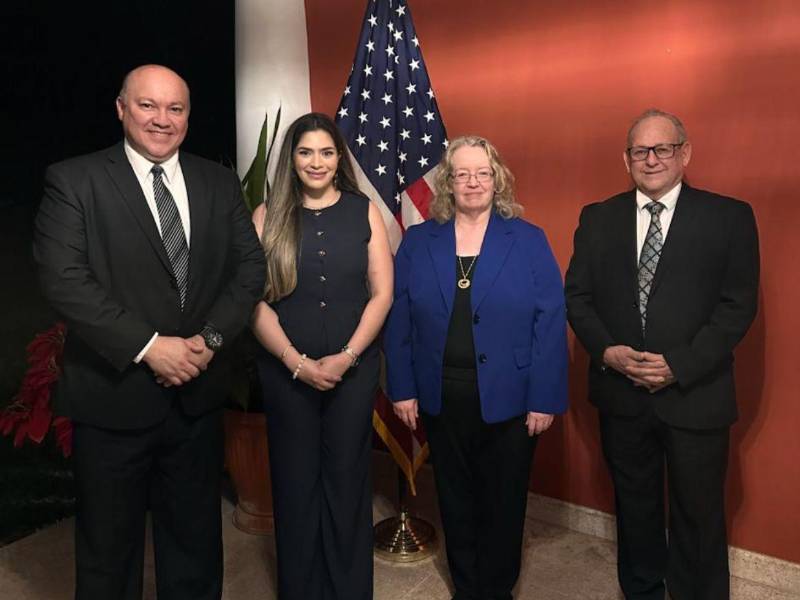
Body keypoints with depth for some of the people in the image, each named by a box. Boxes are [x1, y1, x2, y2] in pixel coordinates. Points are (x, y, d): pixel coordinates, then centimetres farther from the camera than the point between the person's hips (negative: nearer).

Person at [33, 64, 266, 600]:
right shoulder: (74, 180, -5)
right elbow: (64, 279, -15)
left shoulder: (219, 183, 6)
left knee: (195, 541, 20)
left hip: (197, 394, 3)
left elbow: (251, 265, 2)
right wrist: (148, 347, -21)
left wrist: (210, 339, -12)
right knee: (109, 548, 17)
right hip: (113, 397, -3)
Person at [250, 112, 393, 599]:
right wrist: (298, 362, -12)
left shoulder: (364, 211, 3)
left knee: (347, 479, 9)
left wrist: (345, 357, -11)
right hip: (286, 371, 0)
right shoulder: (268, 216, 2)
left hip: (355, 369, 0)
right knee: (295, 481, 11)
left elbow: (382, 292, -1)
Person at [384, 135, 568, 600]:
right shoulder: (417, 242, 3)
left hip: (509, 400, -1)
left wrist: (544, 399, -10)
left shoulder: (529, 240, -3)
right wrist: (402, 388, -2)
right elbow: (399, 322, 2)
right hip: (441, 399, 2)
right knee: (456, 500, 17)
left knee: (503, 502, 14)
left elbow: (550, 324, -7)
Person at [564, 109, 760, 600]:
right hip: (621, 393, 3)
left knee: (698, 514, 12)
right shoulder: (598, 219, 4)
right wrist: (606, 350, -12)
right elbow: (577, 296, 4)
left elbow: (738, 305, -7)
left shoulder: (730, 217, -4)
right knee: (634, 505, 19)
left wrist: (680, 365, -16)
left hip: (696, 396, -2)